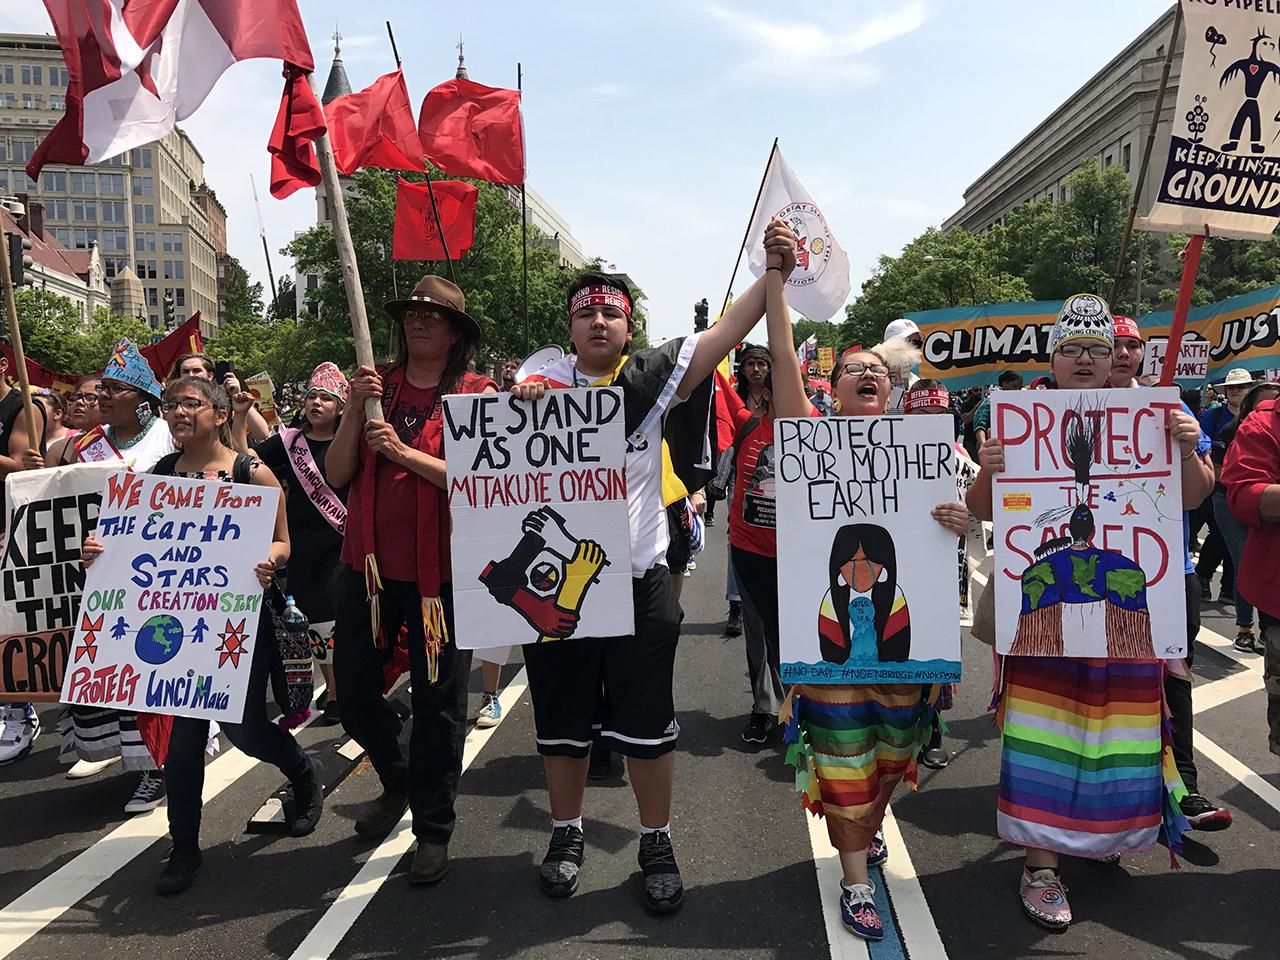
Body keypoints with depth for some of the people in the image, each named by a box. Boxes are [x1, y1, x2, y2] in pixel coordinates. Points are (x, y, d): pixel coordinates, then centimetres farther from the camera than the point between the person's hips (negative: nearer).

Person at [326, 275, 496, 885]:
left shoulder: (477, 394, -5)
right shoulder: (377, 385, 6)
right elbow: (337, 474, 1)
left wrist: (403, 451, -20)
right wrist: (357, 407, -12)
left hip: (440, 568, -4)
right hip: (369, 561, 4)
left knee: (438, 702, 6)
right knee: (353, 691, 14)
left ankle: (434, 829, 24)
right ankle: (397, 782, 42)